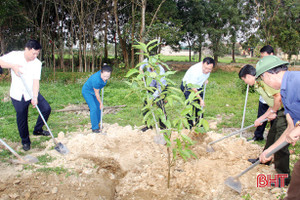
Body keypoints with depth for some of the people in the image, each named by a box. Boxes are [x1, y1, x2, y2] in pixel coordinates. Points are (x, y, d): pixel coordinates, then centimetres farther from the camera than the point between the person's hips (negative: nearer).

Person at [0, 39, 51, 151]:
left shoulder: (37, 63, -8)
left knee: (46, 108, -8)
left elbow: (36, 81, -15)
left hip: (32, 93, 2)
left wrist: (35, 97, -26)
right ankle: (25, 141, 28)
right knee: (22, 119, 7)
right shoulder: (14, 56, -9)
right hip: (18, 95, -2)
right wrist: (12, 66, -24)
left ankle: (37, 129, 17)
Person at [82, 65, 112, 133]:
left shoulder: (104, 72, -21)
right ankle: (94, 128, -5)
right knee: (93, 108, -15)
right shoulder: (96, 80, -40)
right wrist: (101, 103, -12)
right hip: (87, 91, -8)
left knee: (98, 108, 8)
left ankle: (96, 125, 22)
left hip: (94, 91, 8)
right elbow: (96, 93, -25)